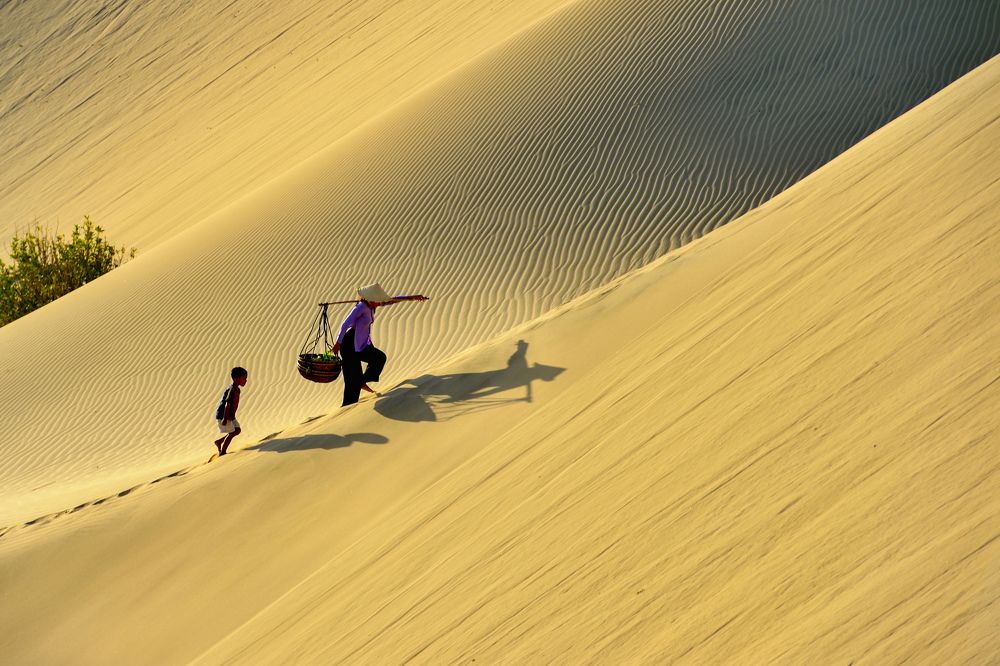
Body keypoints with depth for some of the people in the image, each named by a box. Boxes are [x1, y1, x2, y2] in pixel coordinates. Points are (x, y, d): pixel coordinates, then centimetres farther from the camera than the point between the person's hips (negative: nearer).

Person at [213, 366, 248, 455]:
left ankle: (219, 441, 21)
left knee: (237, 430, 12)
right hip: (223, 415, -10)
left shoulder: (237, 390, 8)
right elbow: (227, 405, -26)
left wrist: (232, 416, 22)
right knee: (231, 433, -6)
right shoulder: (231, 390, -23)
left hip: (230, 415, 10)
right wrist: (225, 419, -28)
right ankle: (222, 452, 4)